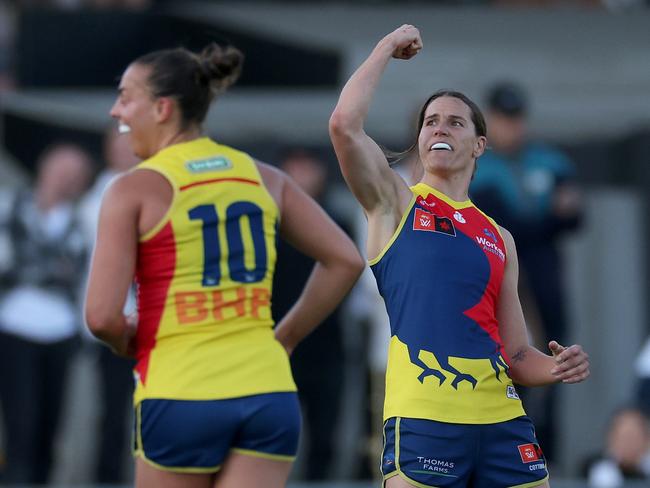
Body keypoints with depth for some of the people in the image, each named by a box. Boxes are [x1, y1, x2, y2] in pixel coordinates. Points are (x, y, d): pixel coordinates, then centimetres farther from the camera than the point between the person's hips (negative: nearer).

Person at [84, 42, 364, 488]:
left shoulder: (134, 190, -4)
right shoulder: (263, 177, 11)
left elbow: (102, 316, -11)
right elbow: (346, 260, 11)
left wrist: (126, 343, 11)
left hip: (181, 397, -4)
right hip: (268, 392, 4)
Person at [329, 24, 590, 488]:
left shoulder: (499, 238, 21)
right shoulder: (395, 202, 11)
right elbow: (344, 124, -7)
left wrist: (558, 368, -1)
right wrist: (390, 45, 5)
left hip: (501, 417, 4)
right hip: (422, 416, -4)